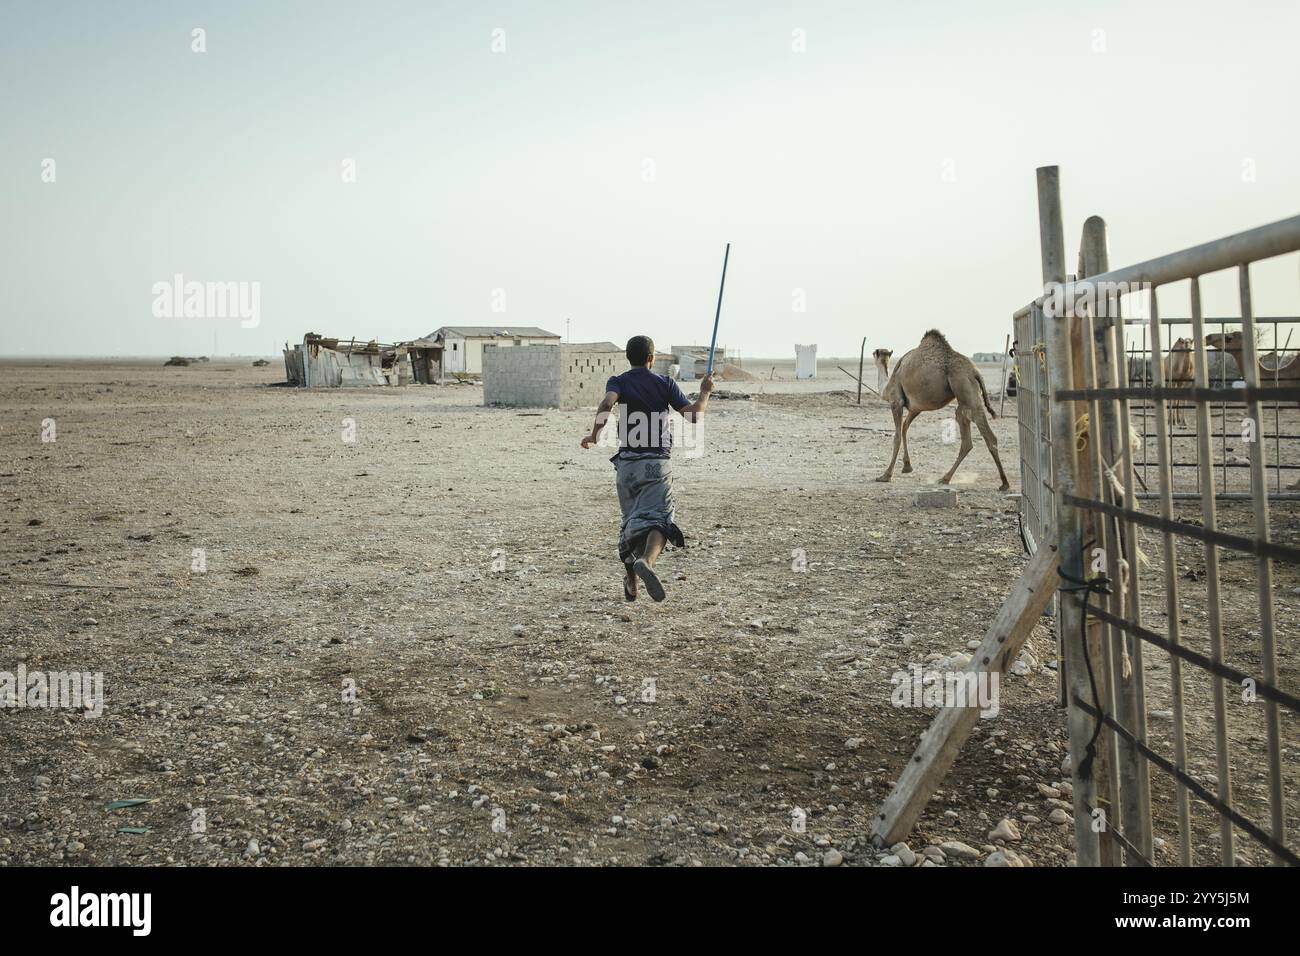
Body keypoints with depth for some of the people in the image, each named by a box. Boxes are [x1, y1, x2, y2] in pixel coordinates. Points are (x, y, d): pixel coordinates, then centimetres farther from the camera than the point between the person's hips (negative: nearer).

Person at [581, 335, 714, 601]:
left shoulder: (618, 382, 6)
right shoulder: (665, 383, 6)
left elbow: (607, 403, -17)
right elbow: (693, 415, 0)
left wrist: (594, 436, -8)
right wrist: (705, 392, 17)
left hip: (626, 464, 2)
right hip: (658, 463, -2)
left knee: (630, 521, 17)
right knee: (657, 520, -13)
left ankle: (630, 583, 23)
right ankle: (646, 561, -43)